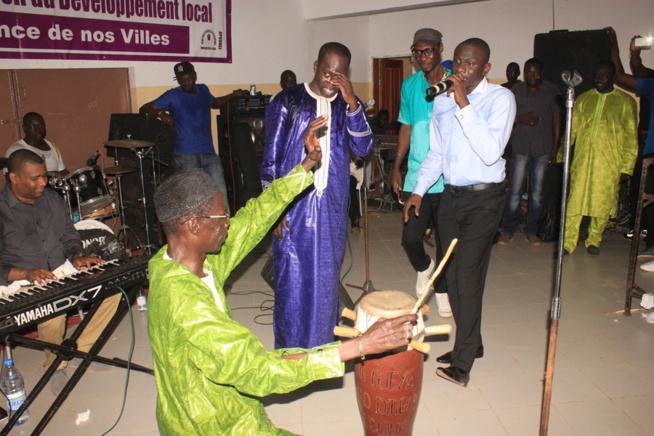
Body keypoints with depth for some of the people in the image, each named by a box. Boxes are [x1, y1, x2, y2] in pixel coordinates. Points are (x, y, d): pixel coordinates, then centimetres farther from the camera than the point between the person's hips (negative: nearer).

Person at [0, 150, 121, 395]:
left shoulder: (52, 199, 11)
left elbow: (69, 236, 18)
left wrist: (77, 256, -3)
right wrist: (26, 273, -27)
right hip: (25, 285, -6)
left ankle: (80, 350, 2)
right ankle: (55, 365, -1)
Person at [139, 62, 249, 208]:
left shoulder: (203, 90, 15)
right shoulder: (173, 96, 1)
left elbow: (214, 103, 38)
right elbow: (144, 109, 1)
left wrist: (233, 95, 27)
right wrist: (161, 113, -18)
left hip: (209, 154, 4)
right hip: (186, 156, -4)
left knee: (220, 195, -2)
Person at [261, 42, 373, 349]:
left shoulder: (349, 106, 9)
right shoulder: (287, 102, 0)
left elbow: (363, 148, -6)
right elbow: (270, 159, -1)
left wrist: (351, 102, -16)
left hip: (332, 209, 3)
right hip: (293, 208, -3)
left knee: (326, 281, 12)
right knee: (292, 281, 0)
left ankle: (322, 352, 30)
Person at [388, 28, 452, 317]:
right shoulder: (409, 85, 10)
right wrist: (396, 166, 13)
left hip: (448, 179, -2)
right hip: (416, 177, 2)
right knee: (410, 238, -2)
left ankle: (442, 289, 30)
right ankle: (423, 267, 33)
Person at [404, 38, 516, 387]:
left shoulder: (500, 98, -7)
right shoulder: (441, 101, 10)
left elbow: (491, 152, -21)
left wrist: (464, 105, -22)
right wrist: (418, 191, 11)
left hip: (483, 198, -6)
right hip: (450, 196, 6)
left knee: (468, 275, -9)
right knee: (452, 274, 8)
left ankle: (462, 362, 3)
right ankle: (471, 343, 26)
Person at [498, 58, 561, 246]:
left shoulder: (552, 91, 4)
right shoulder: (515, 91, 4)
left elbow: (556, 120, 6)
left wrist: (555, 148, 1)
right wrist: (520, 119, -13)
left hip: (543, 148, 1)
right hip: (521, 147, 0)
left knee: (537, 192, 5)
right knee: (515, 191, -4)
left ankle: (531, 231, 17)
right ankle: (507, 230, 8)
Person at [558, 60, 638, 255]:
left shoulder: (626, 102, 7)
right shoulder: (583, 99, 14)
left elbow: (630, 138, 6)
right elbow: (572, 129, 16)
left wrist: (627, 166, 0)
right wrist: (562, 154, 8)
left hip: (609, 163, -1)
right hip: (581, 160, 1)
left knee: (602, 203, 3)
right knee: (575, 201, -4)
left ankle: (594, 240, 21)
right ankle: (568, 242, 1)